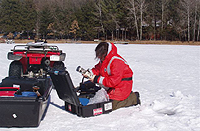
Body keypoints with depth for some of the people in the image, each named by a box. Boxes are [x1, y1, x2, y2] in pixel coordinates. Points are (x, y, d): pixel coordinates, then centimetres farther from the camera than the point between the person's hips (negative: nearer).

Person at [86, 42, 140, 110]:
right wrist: (89, 73, -9)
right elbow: (98, 69, 13)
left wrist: (98, 79, -29)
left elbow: (114, 81, -31)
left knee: (113, 105, -13)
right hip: (112, 86, 10)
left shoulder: (116, 61, -27)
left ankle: (134, 98, 5)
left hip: (122, 86, -10)